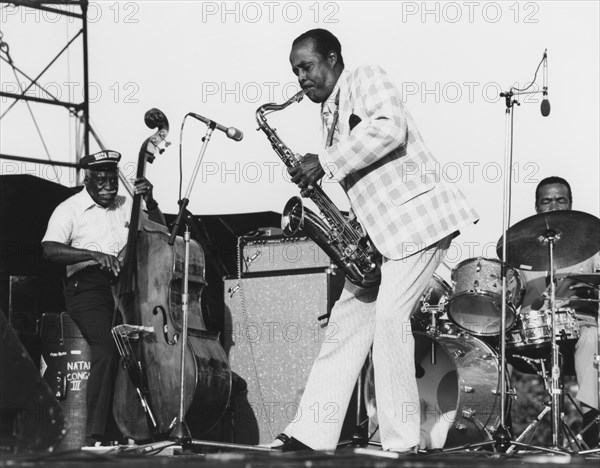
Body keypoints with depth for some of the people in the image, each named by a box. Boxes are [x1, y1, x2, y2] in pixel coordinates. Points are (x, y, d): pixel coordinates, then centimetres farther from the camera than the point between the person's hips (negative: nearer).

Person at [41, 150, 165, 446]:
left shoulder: (126, 206, 18)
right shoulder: (69, 209, 3)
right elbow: (50, 249, -11)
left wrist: (150, 203, -2)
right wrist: (95, 255, -22)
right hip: (88, 289, -5)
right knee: (107, 348, -26)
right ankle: (96, 436, -24)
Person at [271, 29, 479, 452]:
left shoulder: (365, 79, -4)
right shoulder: (332, 114, 21)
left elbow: (390, 128, -24)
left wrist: (326, 163, -21)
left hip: (417, 216, -10)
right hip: (374, 231, 10)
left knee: (390, 315, -18)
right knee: (348, 319, 5)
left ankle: (402, 445, -14)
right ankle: (311, 435, 6)